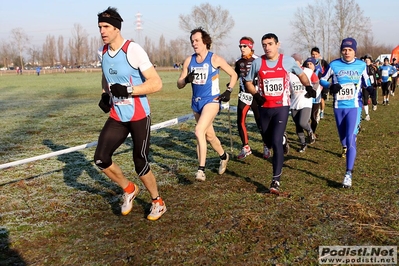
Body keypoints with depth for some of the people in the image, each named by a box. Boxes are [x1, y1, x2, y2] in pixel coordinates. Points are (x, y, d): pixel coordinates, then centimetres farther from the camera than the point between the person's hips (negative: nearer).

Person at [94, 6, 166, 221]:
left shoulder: (133, 50, -17)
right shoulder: (102, 52, 4)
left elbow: (156, 83, -20)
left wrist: (128, 90, -27)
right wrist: (105, 95, 6)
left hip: (138, 117, -6)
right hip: (116, 116, 6)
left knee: (140, 163, 0)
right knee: (101, 159, -3)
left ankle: (158, 203, 26)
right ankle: (129, 189, 24)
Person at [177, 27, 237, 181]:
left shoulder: (215, 59, -8)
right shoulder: (189, 61, 3)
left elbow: (233, 75, 4)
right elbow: (179, 85, 3)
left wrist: (228, 90, -7)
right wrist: (186, 79, -17)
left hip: (211, 101, -6)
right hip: (196, 103, 6)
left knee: (199, 131, -23)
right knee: (209, 135, 18)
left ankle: (201, 169, -18)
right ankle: (224, 157, 44)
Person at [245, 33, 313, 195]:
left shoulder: (288, 61, -2)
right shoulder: (257, 63, 0)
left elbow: (301, 74, 15)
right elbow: (248, 82, 11)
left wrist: (308, 86, -4)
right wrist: (256, 95, -7)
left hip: (282, 107, -3)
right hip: (264, 107, 3)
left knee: (276, 142, -14)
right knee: (268, 140, 14)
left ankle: (276, 180, -11)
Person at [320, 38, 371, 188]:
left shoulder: (361, 65, -1)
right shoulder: (334, 65, -4)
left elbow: (366, 82, 13)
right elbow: (322, 80, 5)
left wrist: (370, 89, -9)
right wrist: (331, 86, -16)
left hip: (354, 106, -2)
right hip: (339, 107, 2)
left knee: (351, 139, -15)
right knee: (343, 137, 18)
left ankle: (348, 173, -15)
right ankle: (345, 148, 56)